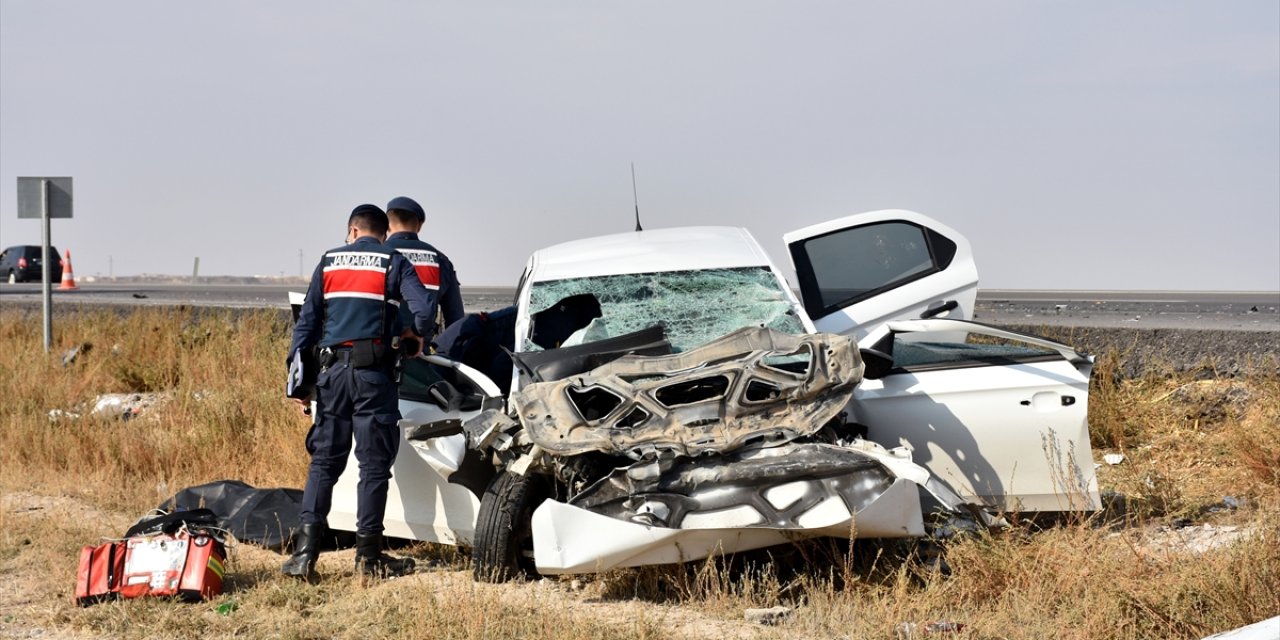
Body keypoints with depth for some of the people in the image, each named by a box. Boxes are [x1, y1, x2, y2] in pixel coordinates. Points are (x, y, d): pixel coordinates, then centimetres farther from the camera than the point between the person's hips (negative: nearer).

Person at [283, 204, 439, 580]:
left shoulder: (329, 262, 11)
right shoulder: (394, 264, 3)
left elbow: (307, 322, 7)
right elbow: (424, 307, -11)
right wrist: (419, 336, 11)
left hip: (332, 369, 3)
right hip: (374, 371, -2)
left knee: (324, 460, 7)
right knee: (374, 464, 3)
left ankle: (305, 551, -2)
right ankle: (368, 555, 4)